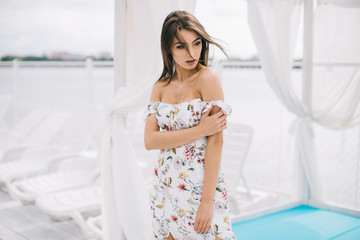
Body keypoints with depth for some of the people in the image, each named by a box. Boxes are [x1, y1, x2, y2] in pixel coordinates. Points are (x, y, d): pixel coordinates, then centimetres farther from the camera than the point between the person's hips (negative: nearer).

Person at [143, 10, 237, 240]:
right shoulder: (161, 87, 4)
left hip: (200, 184, -5)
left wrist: (207, 201, -19)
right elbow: (150, 140, -6)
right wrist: (200, 130, -18)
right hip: (166, 186, 5)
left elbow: (216, 141, -16)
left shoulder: (208, 78, -11)